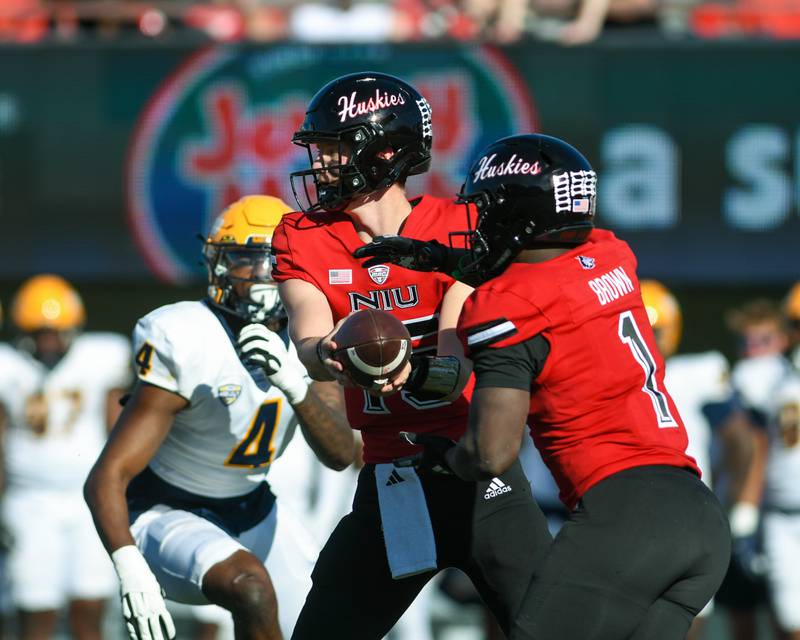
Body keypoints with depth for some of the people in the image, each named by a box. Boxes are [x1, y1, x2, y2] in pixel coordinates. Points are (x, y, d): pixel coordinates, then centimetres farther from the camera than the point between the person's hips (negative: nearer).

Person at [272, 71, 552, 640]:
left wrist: (412, 371, -41)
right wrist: (330, 354, -40)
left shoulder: (459, 227, -7)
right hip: (388, 481, 3)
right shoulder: (304, 238, 2)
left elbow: (458, 365, -18)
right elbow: (310, 345, -16)